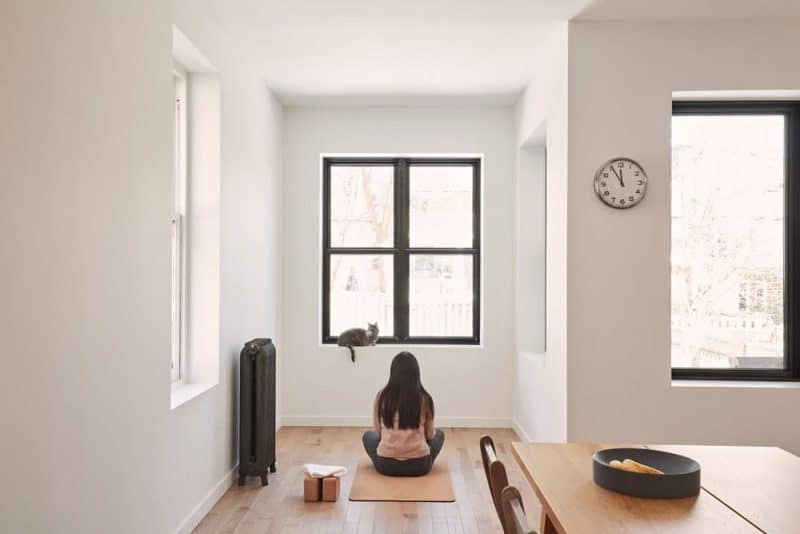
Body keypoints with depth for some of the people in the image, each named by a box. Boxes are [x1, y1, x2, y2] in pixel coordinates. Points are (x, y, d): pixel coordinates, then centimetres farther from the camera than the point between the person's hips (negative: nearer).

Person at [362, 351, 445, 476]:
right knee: (439, 434, 28)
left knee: (368, 435, 30)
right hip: (419, 465, 0)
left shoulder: (381, 397, -3)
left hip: (386, 465, 1)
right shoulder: (424, 398, -5)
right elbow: (430, 434, 7)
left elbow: (378, 431, 9)